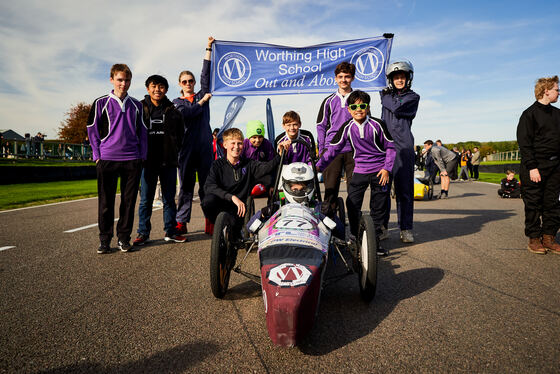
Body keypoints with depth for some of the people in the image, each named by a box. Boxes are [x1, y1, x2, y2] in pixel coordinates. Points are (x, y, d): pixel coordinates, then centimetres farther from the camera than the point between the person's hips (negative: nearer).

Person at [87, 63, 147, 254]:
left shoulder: (136, 105, 11)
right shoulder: (101, 103, 4)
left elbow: (142, 132, 13)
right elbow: (92, 130, 6)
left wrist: (142, 156, 6)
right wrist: (97, 155, -1)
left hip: (132, 160, 2)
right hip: (107, 159, -2)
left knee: (129, 201, 5)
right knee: (106, 201, 3)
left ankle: (124, 238, 16)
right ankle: (105, 239, 15)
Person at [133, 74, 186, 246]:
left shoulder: (173, 111, 8)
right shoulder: (140, 108, 5)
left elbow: (180, 136, 13)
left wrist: (173, 151, 5)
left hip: (168, 161, 1)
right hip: (148, 161, -1)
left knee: (169, 198, 7)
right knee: (146, 199, 3)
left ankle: (170, 232, 16)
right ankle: (143, 233, 13)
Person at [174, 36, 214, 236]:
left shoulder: (202, 95, 17)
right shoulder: (176, 102, 13)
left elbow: (206, 74, 10)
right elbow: (186, 113, -8)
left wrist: (209, 49, 7)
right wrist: (202, 102, 3)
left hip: (205, 146, 1)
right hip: (186, 147, -1)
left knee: (207, 184, 2)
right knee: (186, 185, 1)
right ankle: (181, 222, 5)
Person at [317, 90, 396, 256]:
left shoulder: (377, 124, -9)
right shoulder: (347, 128, -4)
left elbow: (390, 147, 0)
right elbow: (333, 148, 0)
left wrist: (387, 168, -7)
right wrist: (319, 165, -7)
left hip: (380, 170, -1)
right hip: (360, 170, 2)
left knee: (378, 207, 5)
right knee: (352, 204, -7)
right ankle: (356, 238, 10)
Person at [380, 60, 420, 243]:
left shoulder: (413, 97, 7)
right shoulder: (386, 95, 20)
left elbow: (397, 109, -9)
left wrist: (385, 98, 4)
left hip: (403, 147, -3)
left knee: (404, 188, -2)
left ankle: (406, 228, 5)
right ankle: (382, 226, 6)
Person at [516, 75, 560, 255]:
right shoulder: (529, 114, -5)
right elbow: (524, 143, -10)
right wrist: (532, 167, -16)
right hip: (536, 167, -6)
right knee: (534, 204, 0)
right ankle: (534, 238, 9)